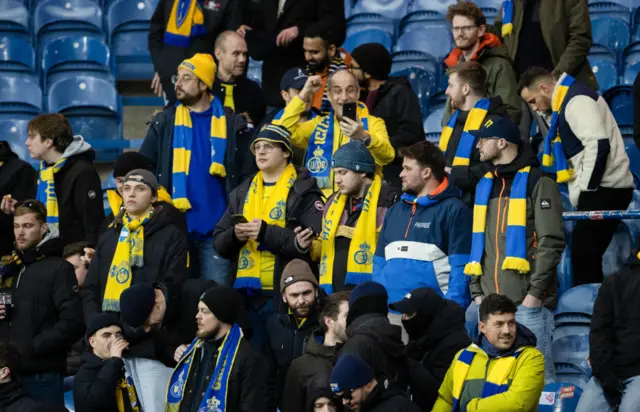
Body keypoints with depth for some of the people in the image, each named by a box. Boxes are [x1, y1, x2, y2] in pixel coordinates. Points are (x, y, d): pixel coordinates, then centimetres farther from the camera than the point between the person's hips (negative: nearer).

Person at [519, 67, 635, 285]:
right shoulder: (566, 101, 20)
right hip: (602, 189, 10)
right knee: (586, 257, 8)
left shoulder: (576, 100, -12)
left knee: (582, 256, -13)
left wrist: (586, 188, -17)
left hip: (605, 189, -10)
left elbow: (598, 144, -21)